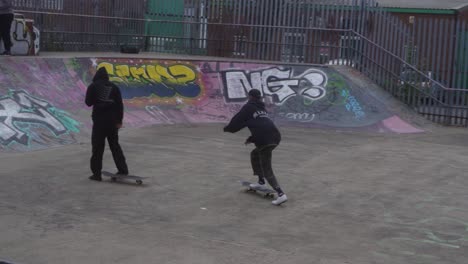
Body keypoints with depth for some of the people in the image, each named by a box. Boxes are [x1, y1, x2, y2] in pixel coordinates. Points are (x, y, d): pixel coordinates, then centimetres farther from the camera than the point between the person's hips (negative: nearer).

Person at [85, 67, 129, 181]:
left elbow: (88, 102, 2)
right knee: (115, 145, 16)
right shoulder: (114, 87, 7)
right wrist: (119, 120, 7)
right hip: (113, 120, 4)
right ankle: (123, 169, 17)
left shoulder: (93, 86, -1)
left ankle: (96, 173, 0)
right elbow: (120, 104, 3)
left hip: (99, 120, -4)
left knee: (97, 147, 0)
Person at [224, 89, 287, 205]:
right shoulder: (262, 108, 28)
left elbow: (237, 120, 7)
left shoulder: (248, 107, 5)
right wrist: (252, 139, 37)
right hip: (275, 136, 8)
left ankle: (281, 194, -17)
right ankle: (261, 182, 35)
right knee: (254, 154, 31)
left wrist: (227, 128, 25)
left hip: (265, 140, -8)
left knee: (267, 170, -5)